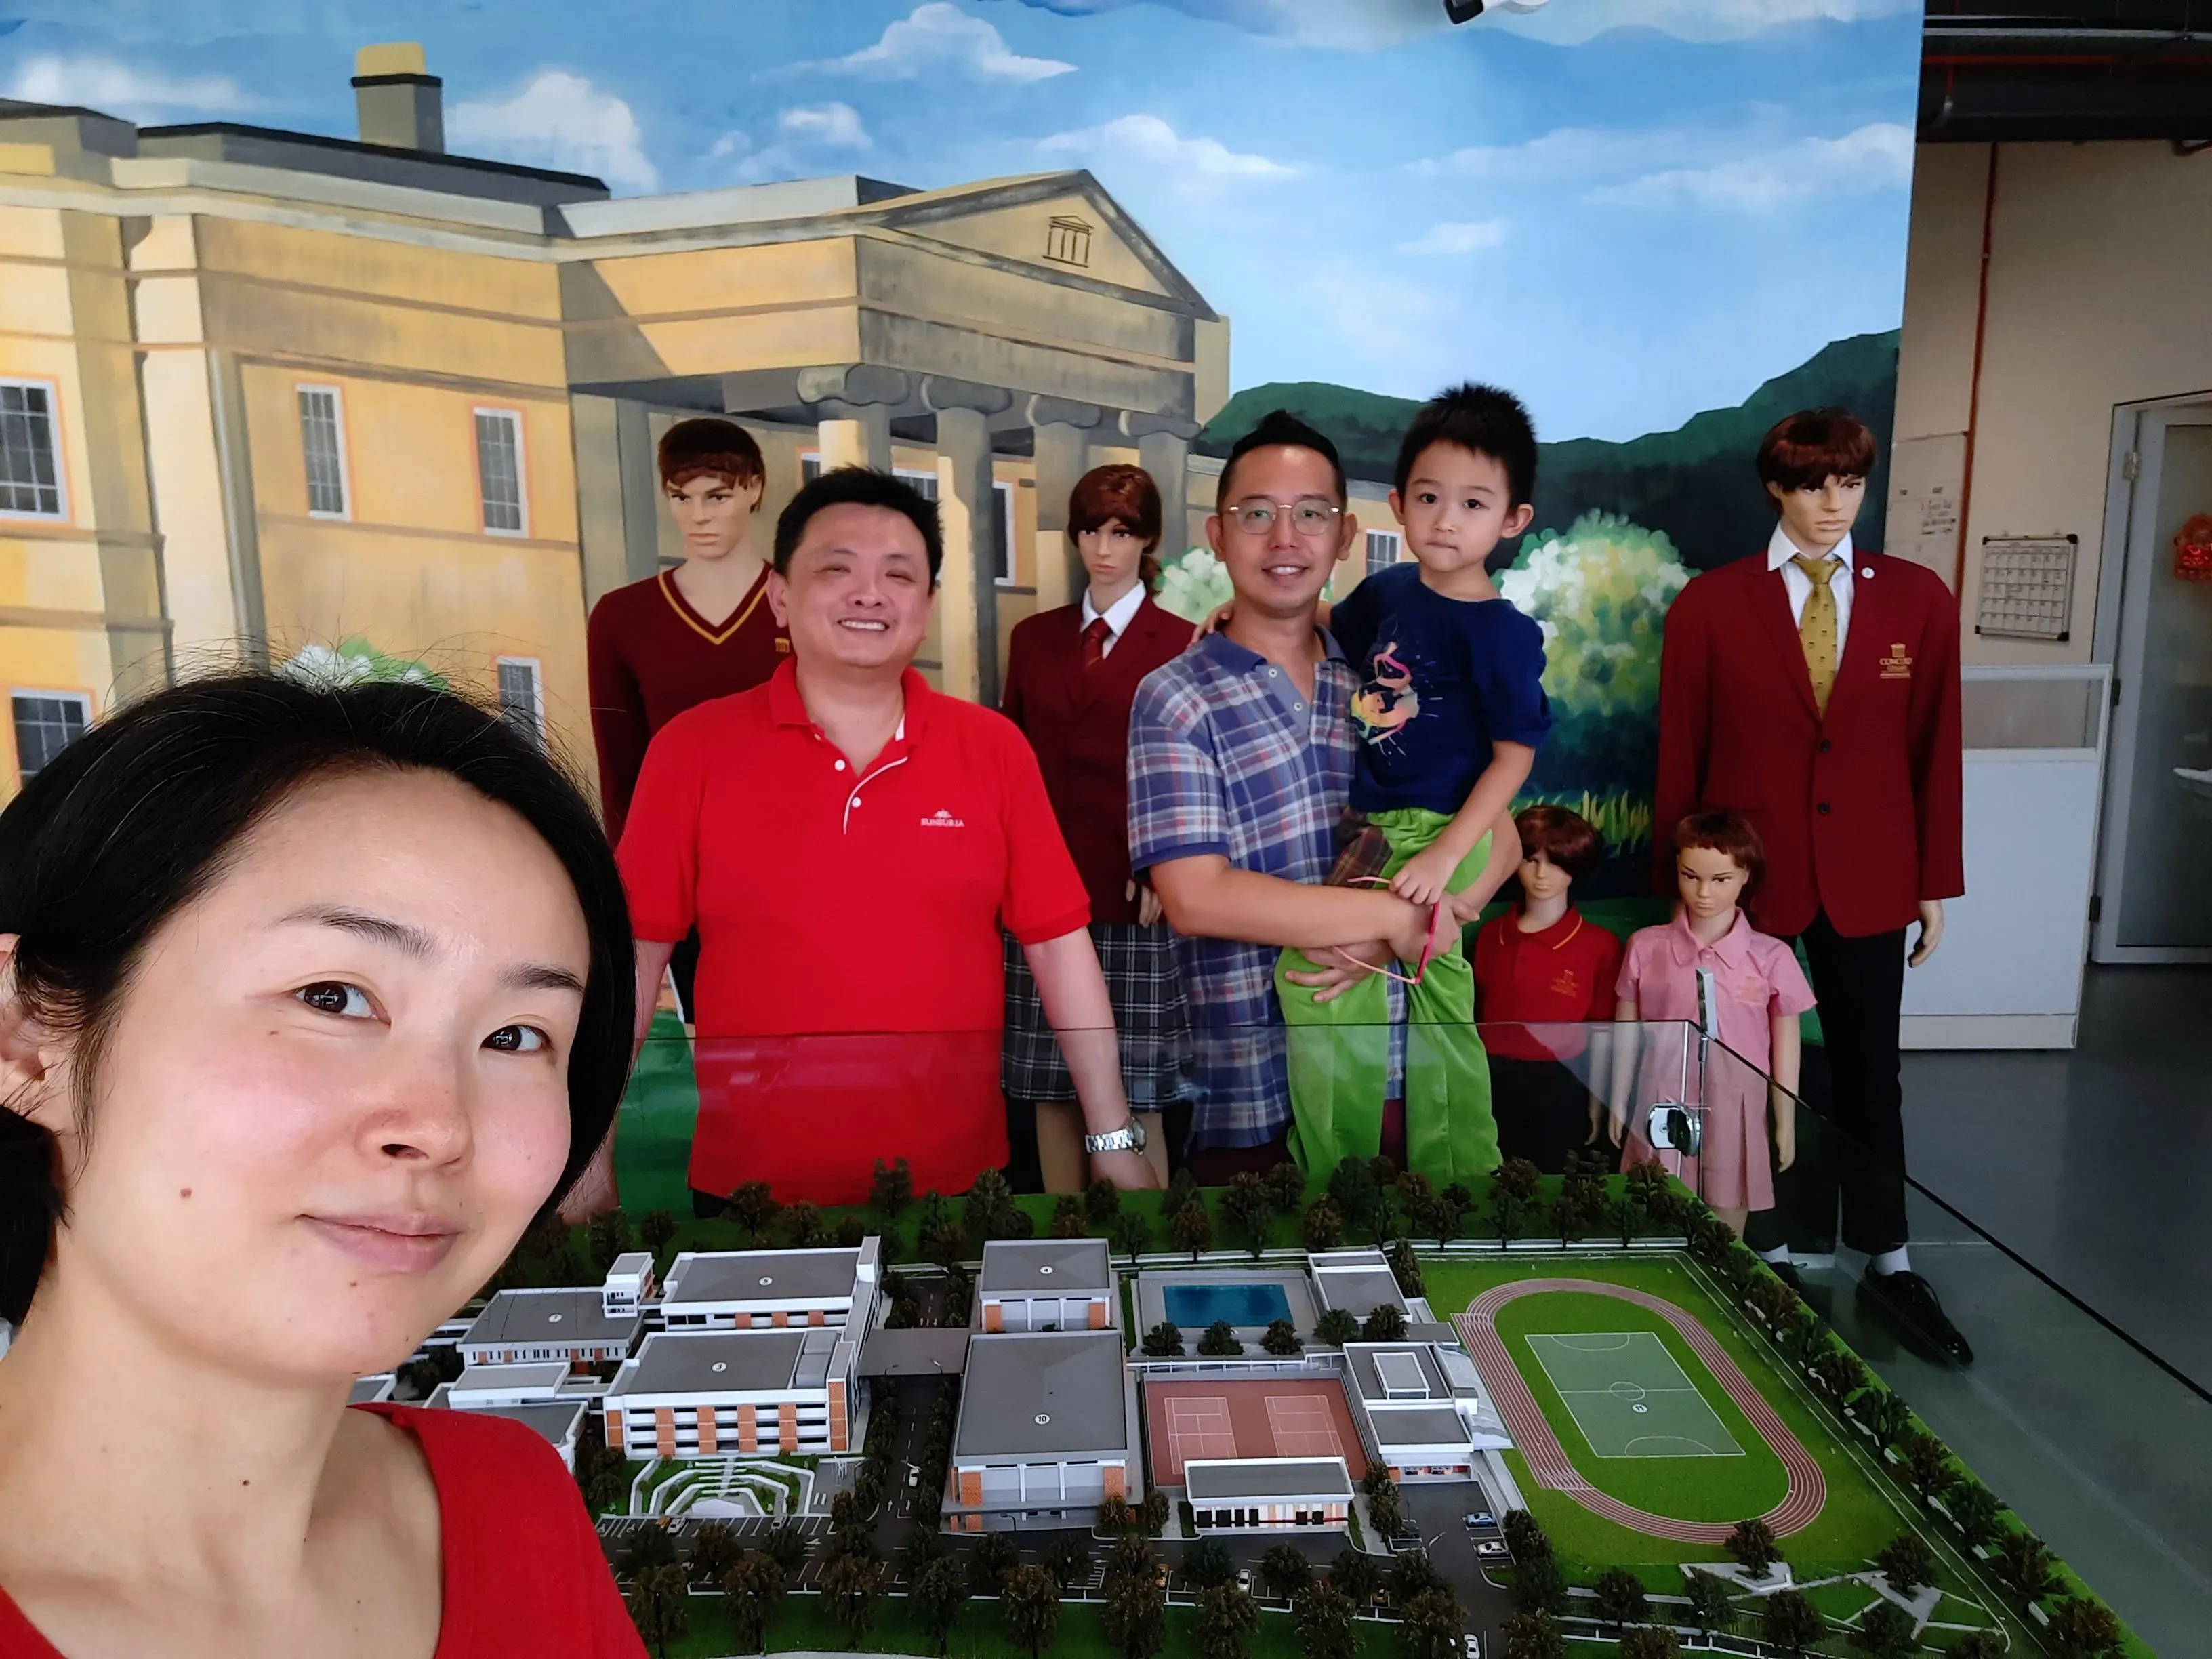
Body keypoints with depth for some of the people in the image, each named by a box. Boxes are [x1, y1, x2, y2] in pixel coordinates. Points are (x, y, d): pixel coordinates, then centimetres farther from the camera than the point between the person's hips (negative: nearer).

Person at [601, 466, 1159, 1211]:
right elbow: (632, 949, -1)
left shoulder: (995, 749, -2)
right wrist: (589, 1148, -2)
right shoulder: (692, 748, -4)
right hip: (751, 1186, -1)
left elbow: (1059, 944, -1)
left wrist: (1114, 1138, -1)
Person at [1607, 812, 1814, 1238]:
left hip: (1735, 1111, 0)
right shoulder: (1645, 948, -2)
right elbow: (1627, 1033, 7)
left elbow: (1785, 1045, 4)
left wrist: (1785, 1123, 7)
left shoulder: (1771, 957, -4)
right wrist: (1618, 1104, 10)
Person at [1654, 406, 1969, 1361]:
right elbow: (1679, 757, -2)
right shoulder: (1709, 605, -5)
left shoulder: (1919, 600, 1)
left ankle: (1885, 1265, 26)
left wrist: (1935, 884, 4)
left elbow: (1935, 748, 4)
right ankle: (1767, 1255, 25)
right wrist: (1679, 884, 0)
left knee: (1869, 1072, 10)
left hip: (1867, 879, 2)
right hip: (1744, 878, -1)